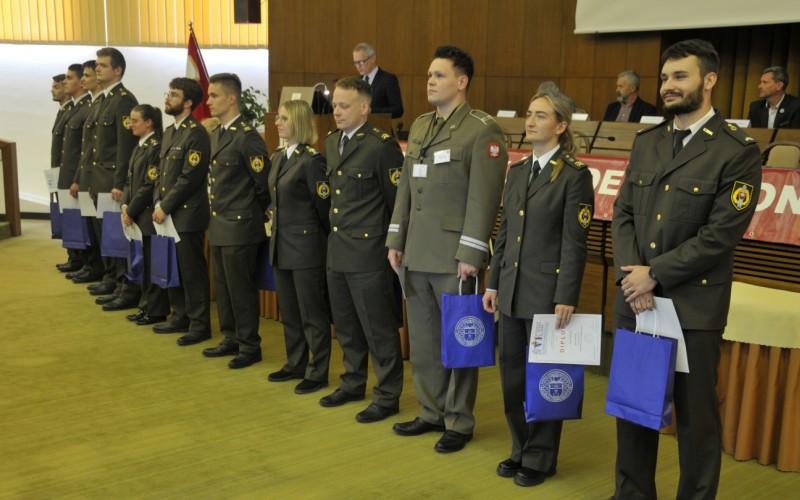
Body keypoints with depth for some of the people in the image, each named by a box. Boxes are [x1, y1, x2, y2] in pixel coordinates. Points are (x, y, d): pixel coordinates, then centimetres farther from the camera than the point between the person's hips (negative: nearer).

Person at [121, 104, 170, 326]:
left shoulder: (156, 147, -13)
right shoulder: (140, 147, 15)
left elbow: (150, 185, -17)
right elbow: (130, 180, 17)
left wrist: (132, 211, -13)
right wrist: (125, 205, 2)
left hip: (149, 214, -9)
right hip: (137, 215, 9)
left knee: (153, 262, -2)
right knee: (144, 262, 13)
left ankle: (157, 311, 6)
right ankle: (146, 306, 22)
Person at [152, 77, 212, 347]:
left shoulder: (196, 134, -14)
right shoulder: (169, 132, 14)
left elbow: (189, 178, -18)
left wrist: (165, 207, -15)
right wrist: (158, 204, 5)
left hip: (188, 215, -9)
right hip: (168, 214, 9)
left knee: (192, 272, -1)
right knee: (173, 269, 15)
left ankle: (200, 325, 9)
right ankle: (180, 317, 28)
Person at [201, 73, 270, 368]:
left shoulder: (247, 137, -16)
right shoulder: (216, 135, 12)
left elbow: (264, 182, -15)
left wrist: (255, 214, -4)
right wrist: (216, 215, 13)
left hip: (240, 226, -9)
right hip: (218, 225, 9)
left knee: (241, 289, -1)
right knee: (223, 286, 16)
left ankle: (250, 346, 11)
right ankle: (231, 339, 28)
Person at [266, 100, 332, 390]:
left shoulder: (311, 160, -14)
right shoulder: (278, 157, 11)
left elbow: (324, 204, -12)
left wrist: (326, 237, -5)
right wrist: (276, 222, 17)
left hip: (306, 244, -9)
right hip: (281, 244, 9)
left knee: (312, 312, 1)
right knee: (288, 310, 16)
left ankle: (318, 371, 12)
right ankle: (296, 364, 28)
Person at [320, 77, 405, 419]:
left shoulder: (382, 145, -12)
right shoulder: (331, 143, 12)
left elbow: (399, 201, -10)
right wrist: (336, 230, 16)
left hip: (368, 253, -8)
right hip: (337, 252, 8)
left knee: (379, 328, 1)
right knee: (346, 326, 18)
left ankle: (387, 396, 14)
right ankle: (353, 384, 33)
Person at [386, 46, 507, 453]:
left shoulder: (483, 130, -8)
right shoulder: (419, 126, 15)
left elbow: (484, 198, -14)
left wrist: (470, 255, -17)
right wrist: (395, 241, 12)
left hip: (453, 257, -7)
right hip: (417, 255, 7)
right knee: (422, 340, 14)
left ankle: (459, 422, 17)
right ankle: (431, 412, 29)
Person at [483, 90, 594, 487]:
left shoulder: (575, 175, -8)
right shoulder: (517, 171, 11)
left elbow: (574, 243, -12)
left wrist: (566, 298, -15)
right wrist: (493, 283, 11)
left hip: (547, 292, -6)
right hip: (512, 290, 6)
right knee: (512, 372, 12)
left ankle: (540, 458, 21)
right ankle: (521, 449, 29)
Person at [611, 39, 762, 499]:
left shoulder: (738, 151, -8)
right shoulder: (646, 142, 11)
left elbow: (721, 234, -14)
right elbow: (624, 213, 8)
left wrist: (655, 274, -14)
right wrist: (630, 275, -7)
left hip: (694, 305, -5)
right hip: (635, 300, 5)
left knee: (696, 414, 7)